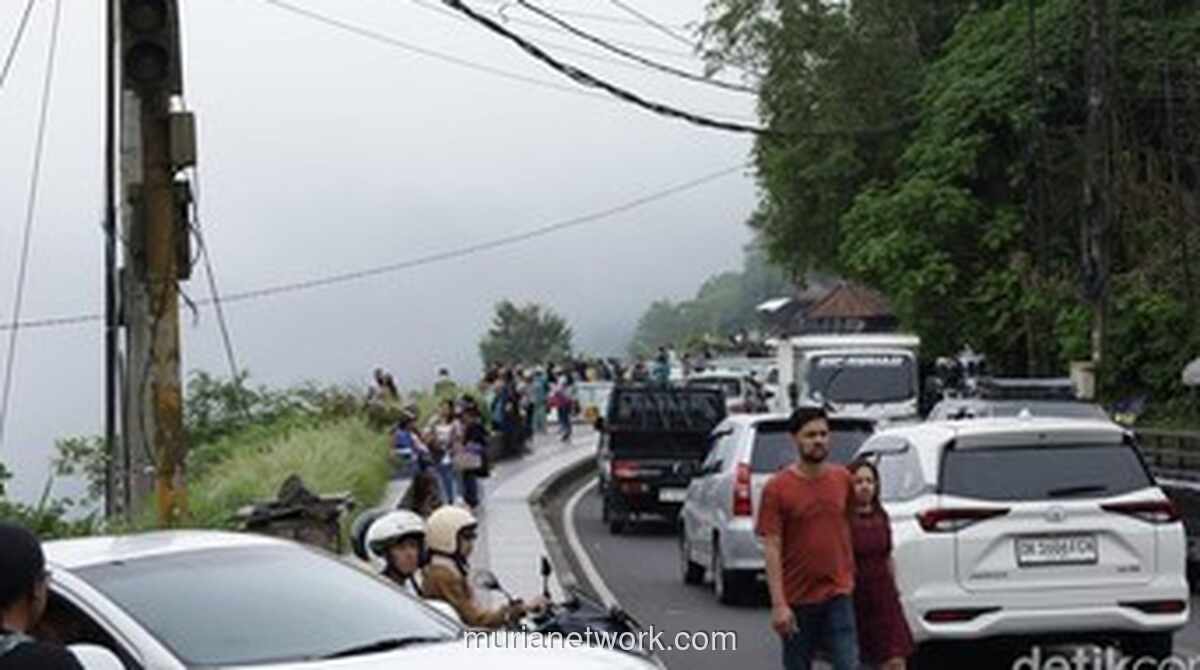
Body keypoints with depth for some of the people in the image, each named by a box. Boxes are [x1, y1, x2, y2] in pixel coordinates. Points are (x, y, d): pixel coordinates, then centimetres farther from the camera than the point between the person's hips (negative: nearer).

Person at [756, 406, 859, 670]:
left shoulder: (843, 479, 2)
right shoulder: (777, 488, -9)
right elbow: (772, 548, -11)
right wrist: (778, 604, -16)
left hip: (838, 594, 2)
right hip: (798, 598, -2)